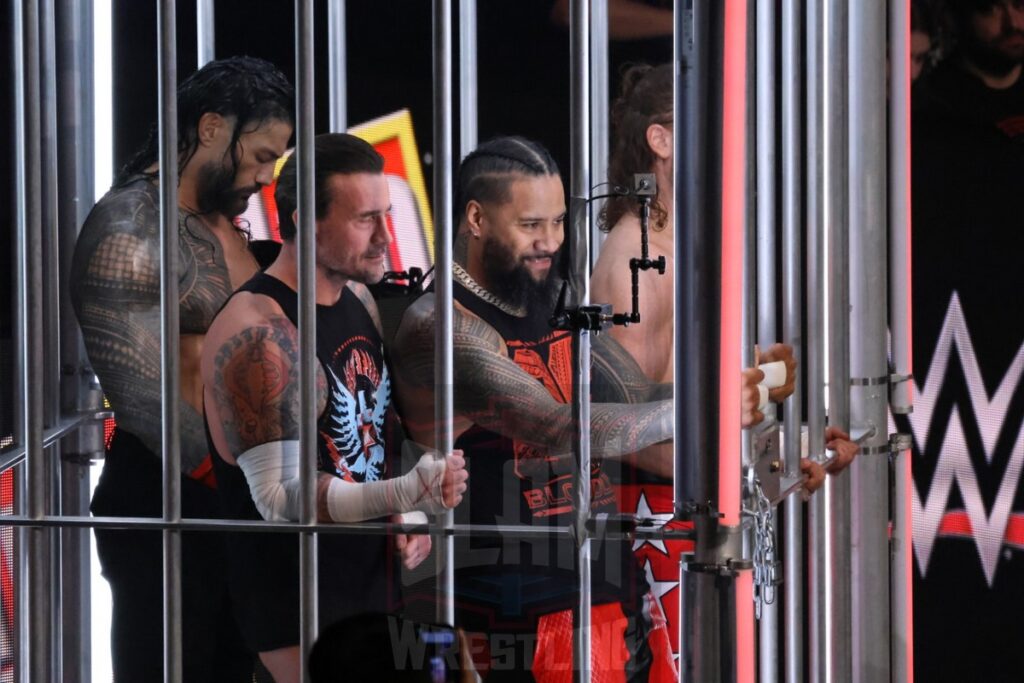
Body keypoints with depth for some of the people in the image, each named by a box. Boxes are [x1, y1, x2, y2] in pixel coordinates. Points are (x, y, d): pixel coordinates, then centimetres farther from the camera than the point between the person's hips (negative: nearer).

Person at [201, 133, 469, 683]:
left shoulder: (358, 297, 8)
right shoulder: (256, 333, -20)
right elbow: (278, 497, -24)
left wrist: (411, 512, 5)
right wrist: (402, 497, -36)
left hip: (369, 576, 8)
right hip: (295, 599, -8)